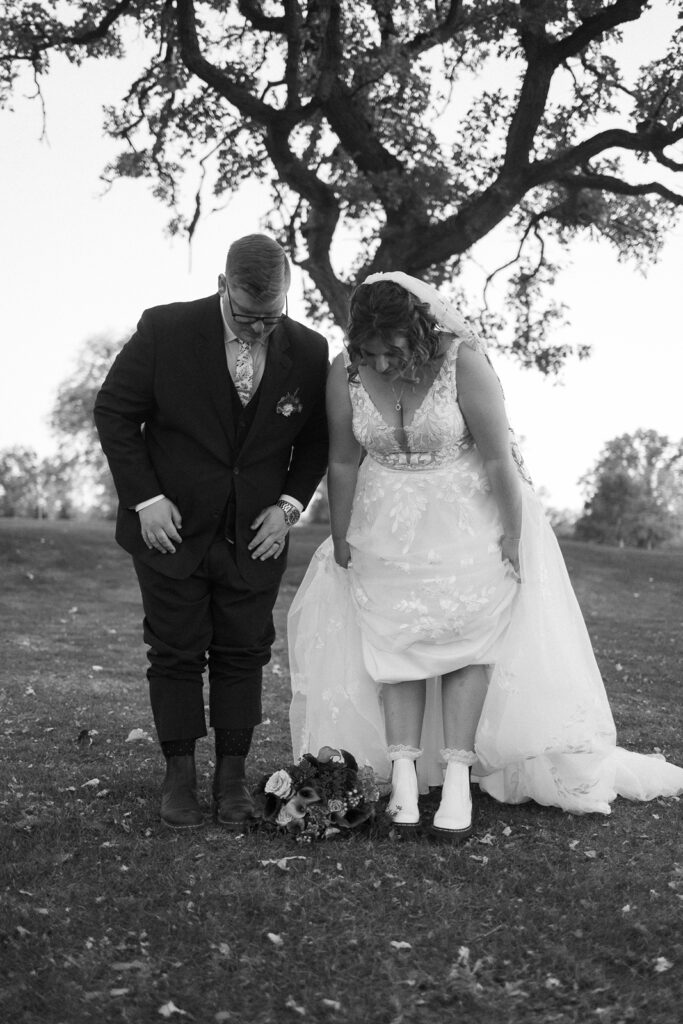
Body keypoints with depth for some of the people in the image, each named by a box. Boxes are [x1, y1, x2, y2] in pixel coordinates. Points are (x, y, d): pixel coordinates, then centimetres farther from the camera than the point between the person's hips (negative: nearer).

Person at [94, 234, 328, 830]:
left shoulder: (309, 352, -6)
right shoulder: (165, 331, -13)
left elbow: (317, 439, 8)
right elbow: (114, 413, -5)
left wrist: (290, 503, -5)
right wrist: (145, 498, -11)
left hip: (256, 533, 2)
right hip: (171, 525, -1)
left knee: (244, 653, 7)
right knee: (176, 653, 6)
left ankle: (232, 777, 20)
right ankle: (180, 776, 20)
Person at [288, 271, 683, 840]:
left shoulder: (463, 362, -24)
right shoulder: (345, 372, -14)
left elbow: (499, 457, -19)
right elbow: (343, 462, -3)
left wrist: (513, 538, -14)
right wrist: (340, 540, 4)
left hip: (468, 520, -2)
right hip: (387, 529, 3)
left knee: (470, 637, -1)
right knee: (393, 642, 1)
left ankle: (458, 777, 6)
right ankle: (403, 775, 6)